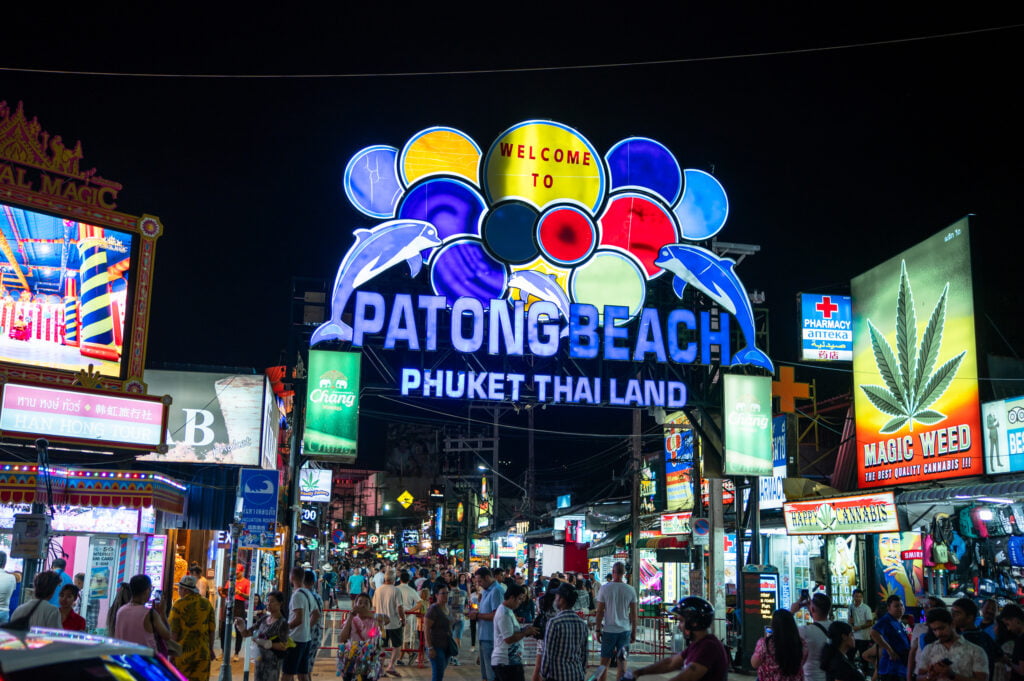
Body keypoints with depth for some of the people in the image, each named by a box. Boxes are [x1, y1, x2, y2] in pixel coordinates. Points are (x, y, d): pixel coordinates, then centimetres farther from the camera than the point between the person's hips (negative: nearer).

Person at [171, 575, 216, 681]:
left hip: (182, 652, -3)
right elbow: (212, 629, 7)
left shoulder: (179, 604, -8)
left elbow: (173, 631, -9)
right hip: (203, 652, 3)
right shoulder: (206, 604, 5)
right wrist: (211, 649, 15)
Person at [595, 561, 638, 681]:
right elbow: (633, 614, 2)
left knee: (605, 662, 8)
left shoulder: (604, 588, -7)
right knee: (622, 662, 7)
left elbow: (600, 612, -5)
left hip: (609, 630, -1)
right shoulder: (630, 590, -2)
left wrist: (598, 630, 4)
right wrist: (634, 632, 11)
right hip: (625, 630, 1)